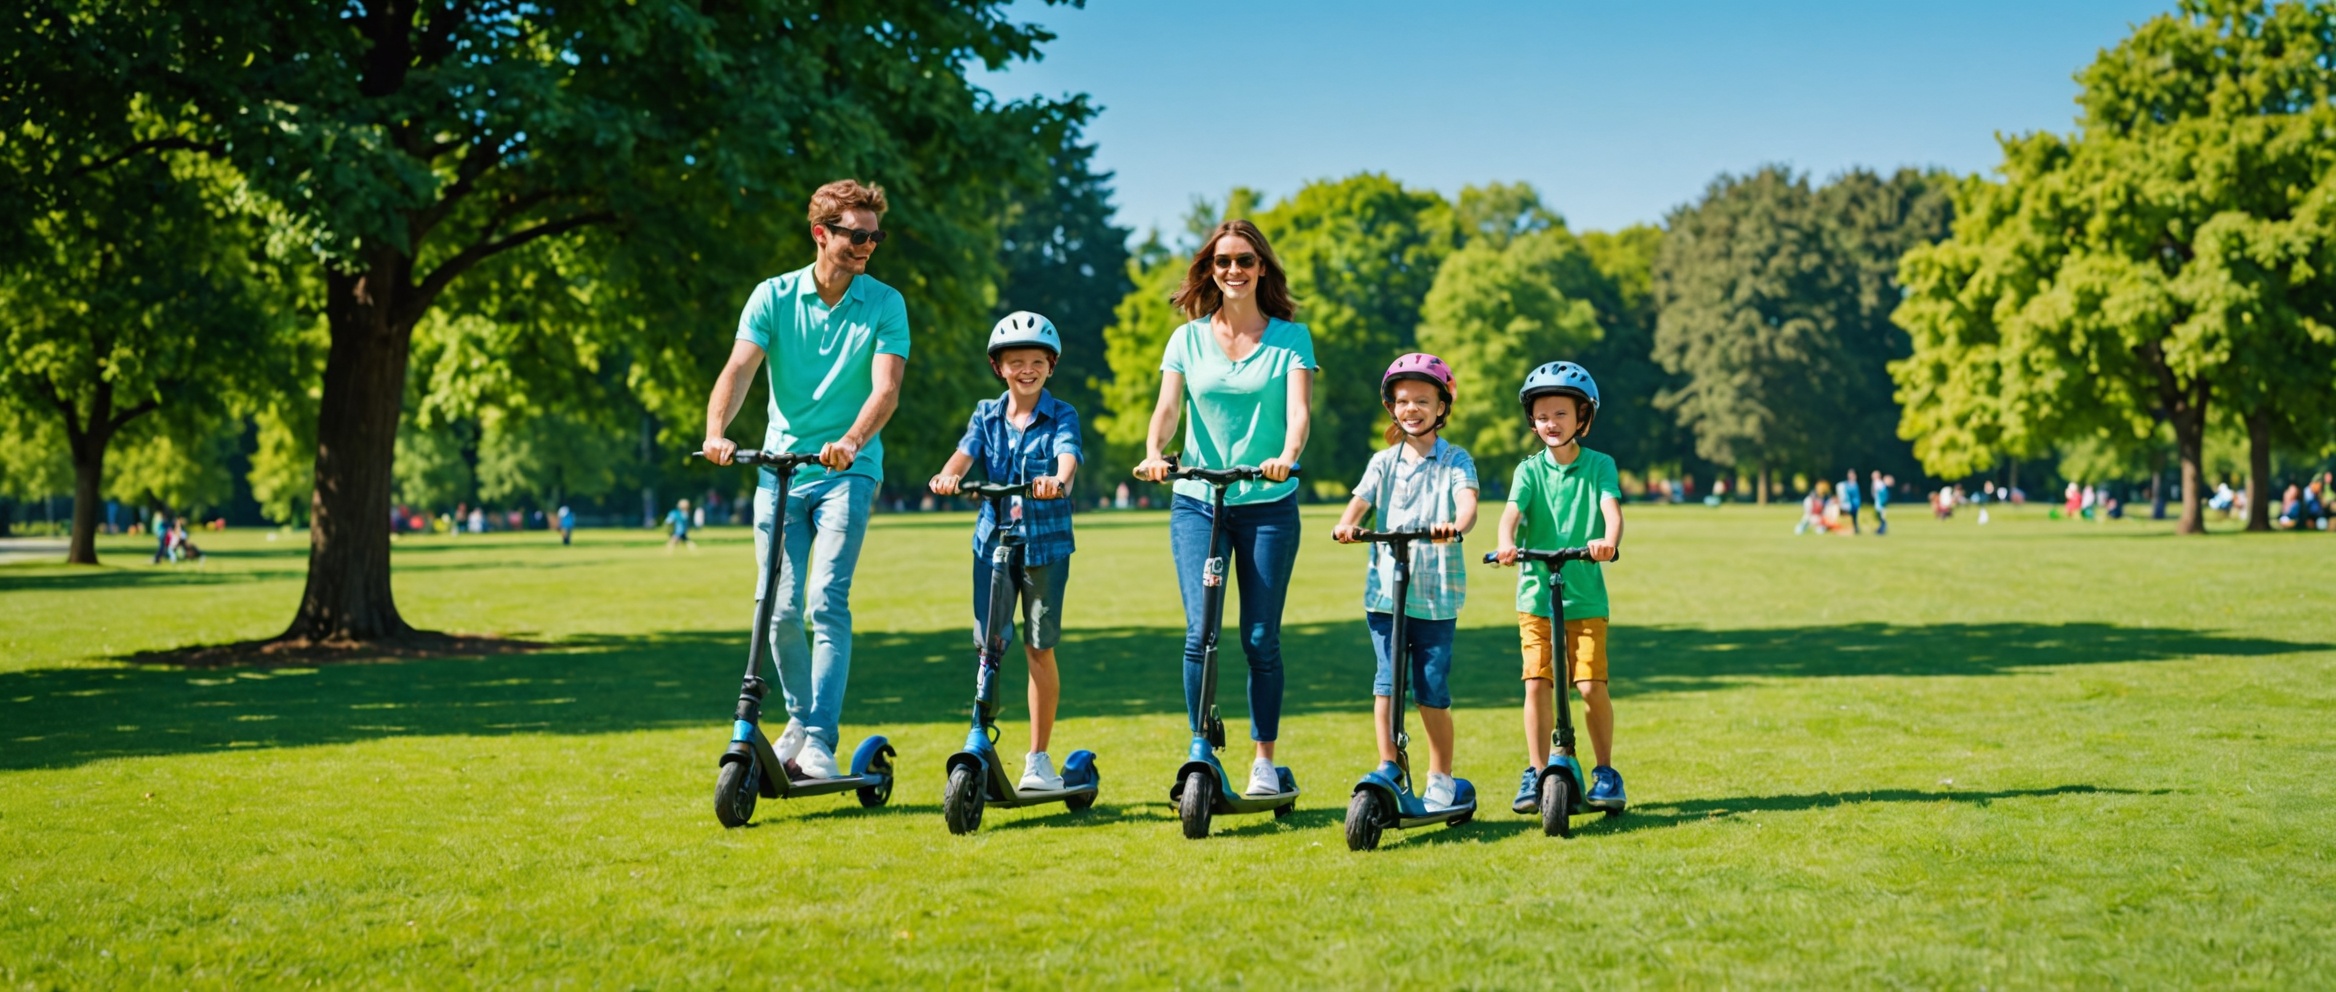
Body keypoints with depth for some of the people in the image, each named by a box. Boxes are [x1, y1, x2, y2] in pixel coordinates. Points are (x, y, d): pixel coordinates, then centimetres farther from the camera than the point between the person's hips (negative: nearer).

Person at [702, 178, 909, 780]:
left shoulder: (885, 304, -3)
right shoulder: (774, 297, 1)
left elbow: (886, 387, -16)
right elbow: (739, 369, -11)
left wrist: (852, 441, -35)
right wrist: (716, 432, -30)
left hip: (848, 471, -2)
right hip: (780, 465, 2)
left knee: (827, 600, -15)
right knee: (779, 608, 3)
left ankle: (820, 741, -12)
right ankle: (799, 721, 25)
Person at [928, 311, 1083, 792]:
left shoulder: (1061, 416, 2)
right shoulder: (987, 415, 9)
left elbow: (1068, 457, -18)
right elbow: (966, 451, -8)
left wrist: (1058, 481, -41)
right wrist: (947, 477, -31)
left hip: (1046, 541, -2)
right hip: (993, 537, 2)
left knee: (1039, 648, 3)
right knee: (990, 645, -2)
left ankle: (1038, 757, 14)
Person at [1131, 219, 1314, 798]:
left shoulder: (1291, 337, 2)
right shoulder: (1188, 338, 6)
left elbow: (1298, 408, -11)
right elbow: (1168, 407, -5)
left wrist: (1287, 457, -32)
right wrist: (1154, 452, -27)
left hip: (1269, 504, -1)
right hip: (1196, 501, 1)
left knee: (1261, 638, 2)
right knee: (1200, 633, -7)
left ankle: (1264, 762, 16)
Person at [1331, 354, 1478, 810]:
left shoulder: (1455, 461, 3)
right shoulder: (1384, 461, 11)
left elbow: (1468, 503, -15)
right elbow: (1361, 500, -3)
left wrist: (1455, 525, -38)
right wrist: (1346, 525, -27)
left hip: (1437, 595, -2)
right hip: (1385, 588, 2)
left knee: (1432, 690, 2)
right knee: (1388, 683, -4)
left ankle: (1441, 778, 20)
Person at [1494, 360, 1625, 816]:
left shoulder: (1599, 466, 2)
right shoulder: (1529, 469, 3)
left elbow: (1611, 509, -15)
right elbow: (1512, 510, -13)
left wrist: (1608, 540, -37)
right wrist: (1506, 543, -35)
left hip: (1586, 595, -1)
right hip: (1535, 592, 1)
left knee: (1591, 685, -5)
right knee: (1537, 682, -3)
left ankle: (1605, 771, 14)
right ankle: (1536, 773, 9)